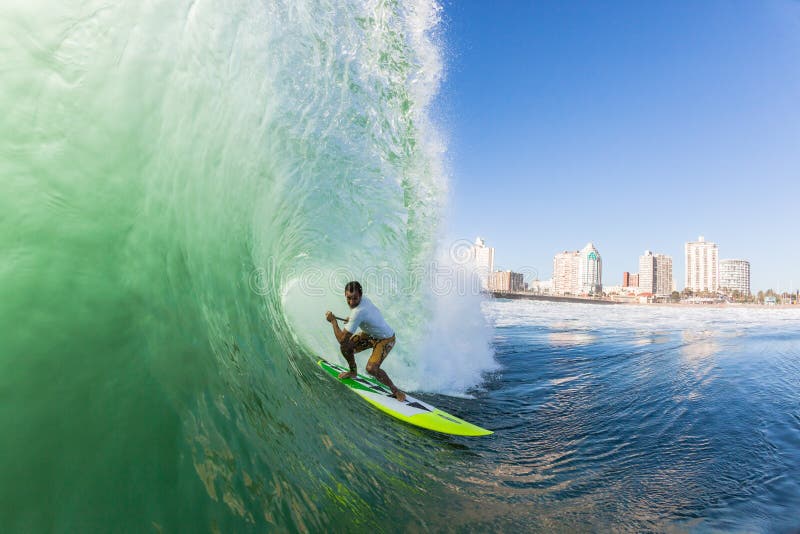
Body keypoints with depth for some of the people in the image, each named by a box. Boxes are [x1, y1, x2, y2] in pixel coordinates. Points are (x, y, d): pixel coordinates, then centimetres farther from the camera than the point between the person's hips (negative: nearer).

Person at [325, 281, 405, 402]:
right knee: (345, 347, 1)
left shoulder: (358, 312, -37)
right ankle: (353, 372, 29)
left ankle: (394, 389, -3)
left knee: (371, 368, -26)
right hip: (370, 334, 9)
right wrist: (352, 319, 2)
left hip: (385, 339, -9)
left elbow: (342, 339, -31)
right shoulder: (364, 299, -11)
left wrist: (333, 321, -19)